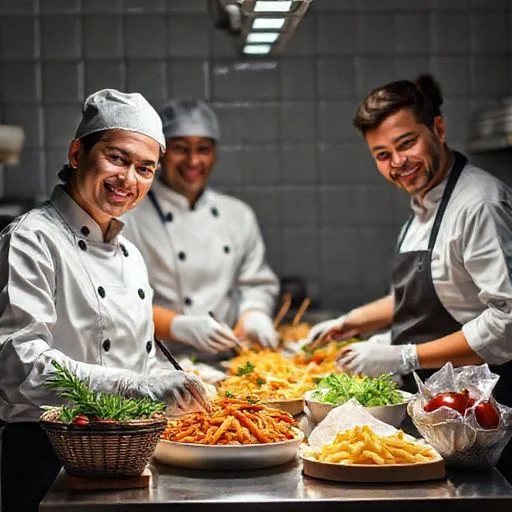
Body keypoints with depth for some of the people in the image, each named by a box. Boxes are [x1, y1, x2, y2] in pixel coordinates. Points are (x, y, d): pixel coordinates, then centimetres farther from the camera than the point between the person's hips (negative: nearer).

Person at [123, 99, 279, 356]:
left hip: (228, 361, 4)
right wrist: (181, 327, -21)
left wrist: (253, 316, -4)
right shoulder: (129, 218, -1)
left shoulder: (239, 215, 16)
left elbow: (256, 284, 19)